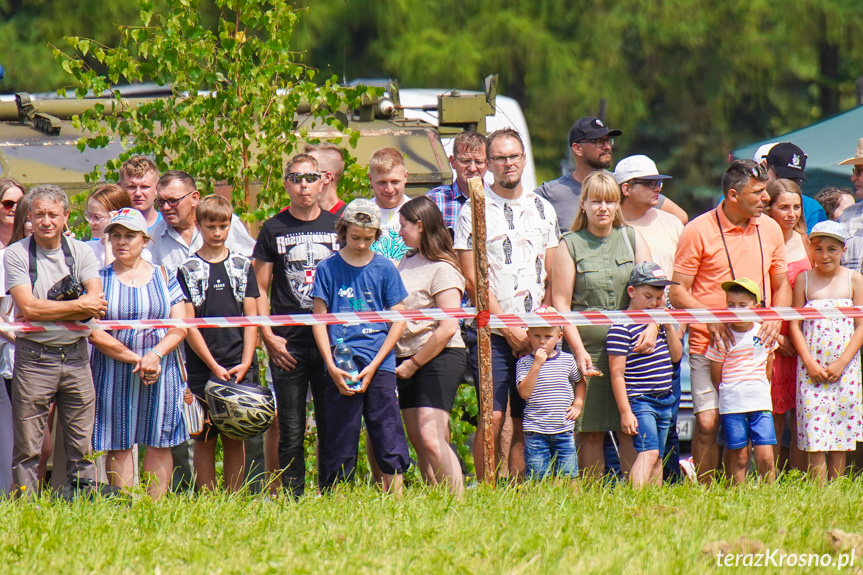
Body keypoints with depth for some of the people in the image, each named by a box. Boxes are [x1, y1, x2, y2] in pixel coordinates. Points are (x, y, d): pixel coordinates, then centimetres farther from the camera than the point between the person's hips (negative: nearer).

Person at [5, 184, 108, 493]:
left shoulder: (80, 252, 6)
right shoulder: (16, 254, -2)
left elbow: (97, 304, -6)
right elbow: (28, 307, -13)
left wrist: (47, 312, -13)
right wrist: (79, 306, -10)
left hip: (75, 355, 3)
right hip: (34, 357, -3)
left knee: (81, 445, 6)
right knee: (27, 447, -1)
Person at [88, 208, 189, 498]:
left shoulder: (163, 277, 9)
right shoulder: (99, 278, 3)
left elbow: (180, 327, 3)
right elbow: (94, 333, -6)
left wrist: (156, 354, -16)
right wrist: (136, 359, -13)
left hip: (160, 373, 1)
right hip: (114, 374, -1)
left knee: (159, 444, 0)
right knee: (118, 446, -1)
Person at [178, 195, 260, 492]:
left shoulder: (242, 266, 9)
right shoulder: (188, 270, 2)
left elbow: (251, 318, 7)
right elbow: (189, 324, -2)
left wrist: (245, 363, -6)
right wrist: (215, 367, -9)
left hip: (239, 369, 1)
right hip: (202, 367, -1)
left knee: (235, 438, 3)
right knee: (205, 438, 0)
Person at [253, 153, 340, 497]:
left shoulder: (337, 226, 9)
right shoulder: (273, 230, 6)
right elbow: (259, 290, 6)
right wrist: (269, 337, -5)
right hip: (288, 345, -1)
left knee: (332, 429, 2)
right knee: (291, 431, 0)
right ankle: (293, 501, 4)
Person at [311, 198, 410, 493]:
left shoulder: (384, 269, 5)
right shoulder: (328, 269, 4)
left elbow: (398, 320, 5)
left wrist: (374, 364, -5)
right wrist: (332, 366, -6)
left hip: (379, 366, 0)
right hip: (340, 367, 0)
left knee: (387, 435, -4)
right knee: (339, 439, 0)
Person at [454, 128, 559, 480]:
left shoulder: (543, 210, 14)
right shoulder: (473, 211, 2)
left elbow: (552, 277, 14)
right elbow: (472, 280, -4)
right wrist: (509, 327, -9)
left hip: (534, 335, 4)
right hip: (491, 333, -4)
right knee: (493, 419, -11)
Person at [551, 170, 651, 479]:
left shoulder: (632, 239, 11)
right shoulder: (570, 245, 5)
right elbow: (560, 303, 0)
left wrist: (652, 327, -14)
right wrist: (578, 349, -10)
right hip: (589, 347, -2)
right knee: (591, 433, -2)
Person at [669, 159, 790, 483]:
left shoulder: (770, 229, 10)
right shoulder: (698, 231, -5)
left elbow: (781, 285, 19)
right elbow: (677, 292, -4)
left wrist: (775, 319, 0)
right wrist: (711, 319, -18)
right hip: (710, 345, -4)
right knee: (707, 423, -11)